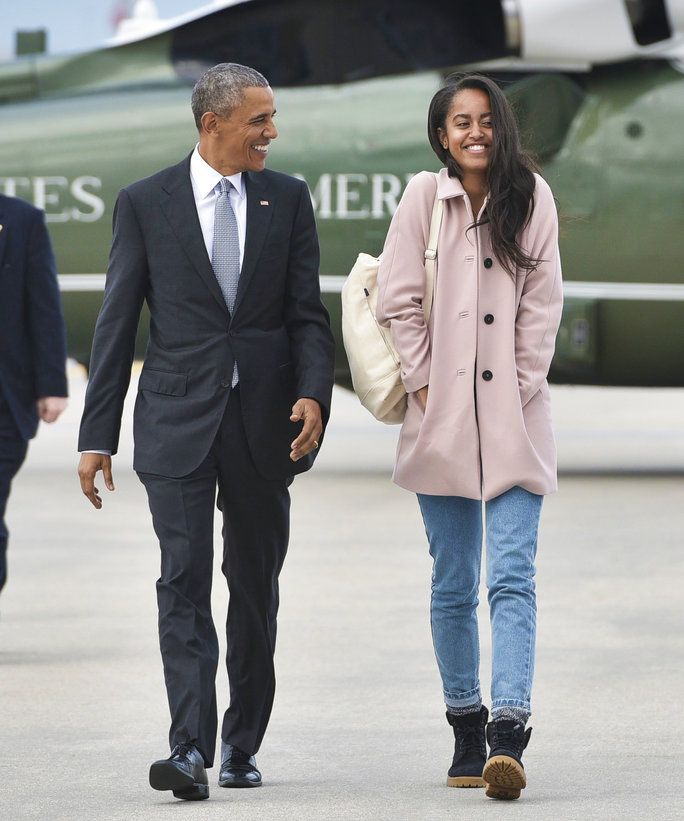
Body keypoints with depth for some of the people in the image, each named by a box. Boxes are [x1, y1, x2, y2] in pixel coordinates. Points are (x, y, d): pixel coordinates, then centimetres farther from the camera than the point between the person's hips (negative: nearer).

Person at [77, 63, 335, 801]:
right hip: (178, 421, -3)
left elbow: (307, 314, 6)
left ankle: (241, 745, 20)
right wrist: (97, 435, -2)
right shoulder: (146, 204, 0)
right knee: (183, 580, -12)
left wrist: (312, 393, -13)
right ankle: (190, 748, -19)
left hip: (263, 423, 3)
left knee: (256, 586, 9)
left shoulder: (287, 200, 7)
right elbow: (116, 324, 2)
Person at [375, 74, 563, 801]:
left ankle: (508, 731, -19)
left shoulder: (531, 198, 4)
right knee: (453, 583, 5)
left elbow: (542, 303, 4)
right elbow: (398, 301, 2)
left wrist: (521, 386, -4)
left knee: (513, 577, -11)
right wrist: (423, 386, -4)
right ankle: (465, 727, 15)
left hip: (514, 418, 0)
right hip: (443, 416, 0)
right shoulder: (424, 197, 3)